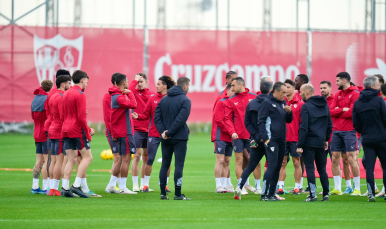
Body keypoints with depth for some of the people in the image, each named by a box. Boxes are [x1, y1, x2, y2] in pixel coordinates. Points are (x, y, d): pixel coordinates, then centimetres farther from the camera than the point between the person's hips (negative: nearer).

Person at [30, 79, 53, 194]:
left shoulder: (35, 99, 12)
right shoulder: (47, 99, -14)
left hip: (37, 134, 8)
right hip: (46, 134, -8)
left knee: (39, 161, 11)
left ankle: (35, 186, 11)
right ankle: (45, 187, -8)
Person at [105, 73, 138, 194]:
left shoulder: (115, 96, 16)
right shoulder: (119, 97, -17)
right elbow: (133, 105, -30)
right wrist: (129, 92, -15)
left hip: (119, 132, 10)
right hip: (125, 132, -10)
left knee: (122, 159, 15)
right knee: (126, 158, -6)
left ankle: (111, 186, 17)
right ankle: (123, 188, -4)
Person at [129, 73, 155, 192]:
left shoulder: (153, 94, 9)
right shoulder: (134, 92, 0)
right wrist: (135, 80, -14)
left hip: (149, 129, 4)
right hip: (137, 129, -4)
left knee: (146, 157, 8)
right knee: (137, 156, -5)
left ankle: (143, 184, 16)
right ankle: (135, 185, -1)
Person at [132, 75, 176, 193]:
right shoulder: (153, 99, 6)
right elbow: (146, 115, 7)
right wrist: (138, 116, -12)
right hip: (153, 134, 1)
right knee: (150, 159, 1)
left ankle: (165, 184, 16)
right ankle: (145, 184, 9)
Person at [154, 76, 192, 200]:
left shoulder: (164, 99, 11)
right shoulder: (185, 100, -9)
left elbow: (157, 116, 3)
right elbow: (181, 119, -18)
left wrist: (162, 131, -4)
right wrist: (169, 132, -14)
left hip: (165, 139, 6)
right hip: (180, 138, -6)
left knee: (165, 165, 11)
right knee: (179, 165, -3)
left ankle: (163, 193, 10)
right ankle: (177, 194, -6)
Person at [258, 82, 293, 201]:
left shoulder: (283, 103, 15)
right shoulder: (267, 103, -7)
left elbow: (288, 120, 19)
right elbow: (260, 122, -10)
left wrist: (289, 112, -2)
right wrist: (265, 138, -16)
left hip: (281, 141, 8)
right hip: (271, 140, -8)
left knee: (277, 167, 8)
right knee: (272, 166, -13)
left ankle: (272, 194, 12)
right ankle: (264, 194, -12)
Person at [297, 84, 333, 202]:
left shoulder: (306, 107, -11)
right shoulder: (325, 105, 10)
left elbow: (303, 128, -15)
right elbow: (329, 125, 14)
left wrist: (299, 145, -13)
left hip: (309, 142, -6)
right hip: (320, 142, 6)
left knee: (310, 168, -2)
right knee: (322, 168, 13)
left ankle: (313, 195, -6)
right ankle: (326, 194, 10)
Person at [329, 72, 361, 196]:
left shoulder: (355, 94, -6)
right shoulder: (338, 95, 15)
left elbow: (351, 113, -15)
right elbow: (330, 111, 5)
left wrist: (337, 112, -3)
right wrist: (343, 110, -10)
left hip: (349, 131, -7)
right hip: (336, 130, 7)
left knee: (350, 158, -8)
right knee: (335, 158, 4)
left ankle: (357, 188, -3)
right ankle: (337, 188, 9)